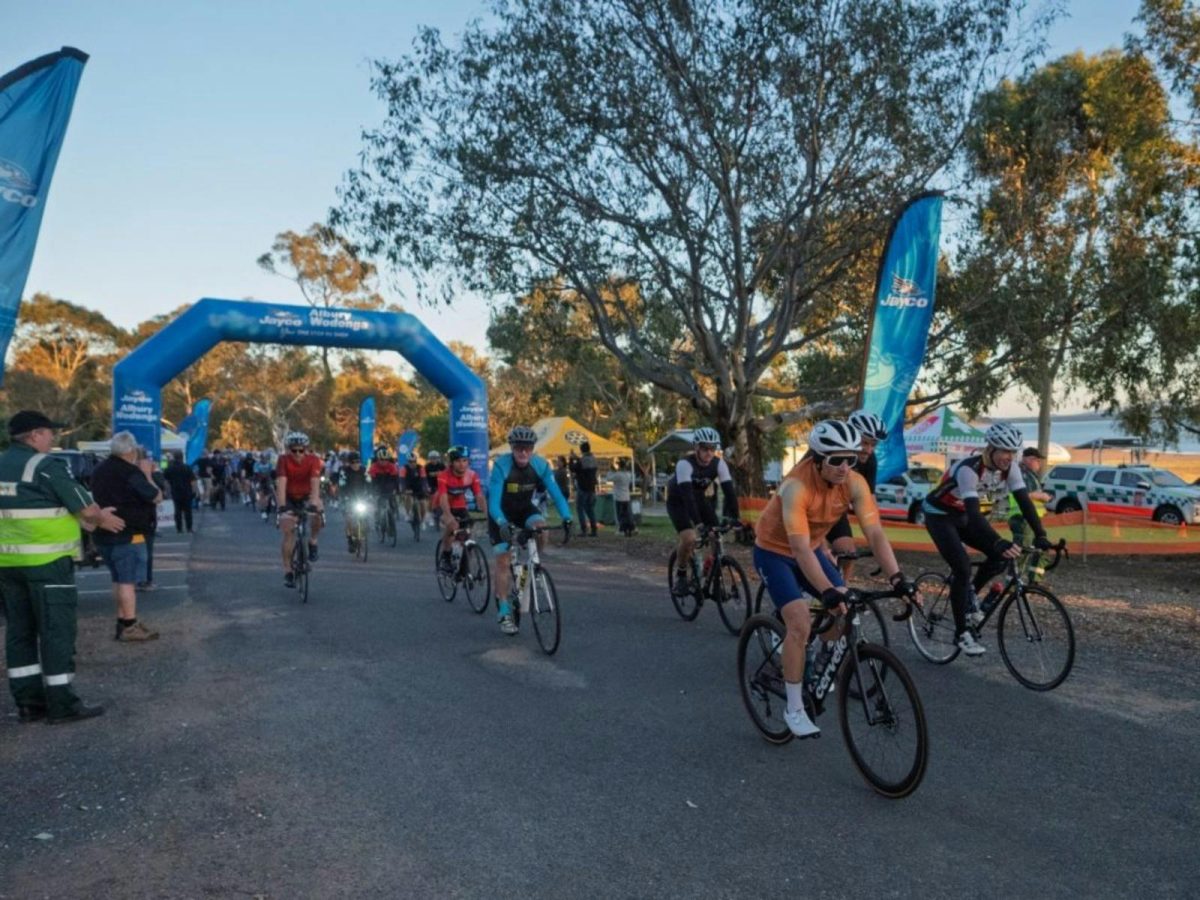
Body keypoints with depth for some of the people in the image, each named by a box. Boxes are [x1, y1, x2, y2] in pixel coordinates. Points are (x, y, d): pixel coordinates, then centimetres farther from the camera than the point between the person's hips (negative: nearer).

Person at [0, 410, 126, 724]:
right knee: (56, 631, -1)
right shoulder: (47, 466, -13)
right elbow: (86, 509, -12)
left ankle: (28, 701, 19)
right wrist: (103, 518, 11)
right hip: (46, 561, -8)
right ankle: (61, 704, 3)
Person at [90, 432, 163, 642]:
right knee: (128, 580, -6)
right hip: (128, 534, -9)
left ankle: (122, 622, 22)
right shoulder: (130, 472, -16)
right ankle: (130, 627, -4)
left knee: (119, 580, 17)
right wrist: (147, 475, 1)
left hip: (105, 534, 9)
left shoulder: (100, 471, 12)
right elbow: (156, 497, -13)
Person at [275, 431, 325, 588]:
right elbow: (281, 484, -33)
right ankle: (288, 571, -1)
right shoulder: (284, 460, -22)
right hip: (289, 499, 0)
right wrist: (281, 505, -46)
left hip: (307, 497, 0)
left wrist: (314, 503, -48)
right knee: (288, 532, -11)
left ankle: (312, 542, -6)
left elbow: (315, 483, -34)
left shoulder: (313, 460, -22)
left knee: (318, 514, -32)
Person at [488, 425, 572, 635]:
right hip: (501, 512, -2)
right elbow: (493, 501, -36)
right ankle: (505, 612, 1)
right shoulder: (501, 465, -30)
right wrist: (502, 523, -53)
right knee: (503, 560, -8)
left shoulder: (540, 465, -21)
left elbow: (555, 493, -24)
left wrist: (566, 516, -41)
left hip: (524, 509, 3)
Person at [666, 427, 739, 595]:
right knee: (689, 538, -26)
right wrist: (698, 523, -50)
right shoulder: (685, 464, -32)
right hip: (678, 501, -5)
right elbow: (687, 495, -41)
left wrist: (733, 517, -35)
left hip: (698, 498, 5)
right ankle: (680, 574, 0)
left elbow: (729, 490, -23)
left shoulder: (719, 464, -19)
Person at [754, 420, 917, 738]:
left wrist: (897, 578, -38)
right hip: (774, 552, -6)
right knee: (801, 624, -18)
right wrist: (827, 592, -50)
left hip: (811, 549, 6)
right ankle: (794, 709, -4)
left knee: (846, 610, -7)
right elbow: (799, 548, -41)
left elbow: (875, 533, -25)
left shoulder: (855, 483, -19)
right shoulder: (797, 486, -35)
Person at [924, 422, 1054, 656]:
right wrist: (998, 542, -52)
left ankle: (969, 596, 16)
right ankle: (961, 634, -7)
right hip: (939, 516, -7)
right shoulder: (969, 469, -33)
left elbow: (1024, 501, -17)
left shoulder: (1010, 469, -13)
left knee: (1002, 555, -9)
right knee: (963, 567, -19)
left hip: (963, 516, 7)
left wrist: (1040, 535, -29)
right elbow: (974, 512, -42)